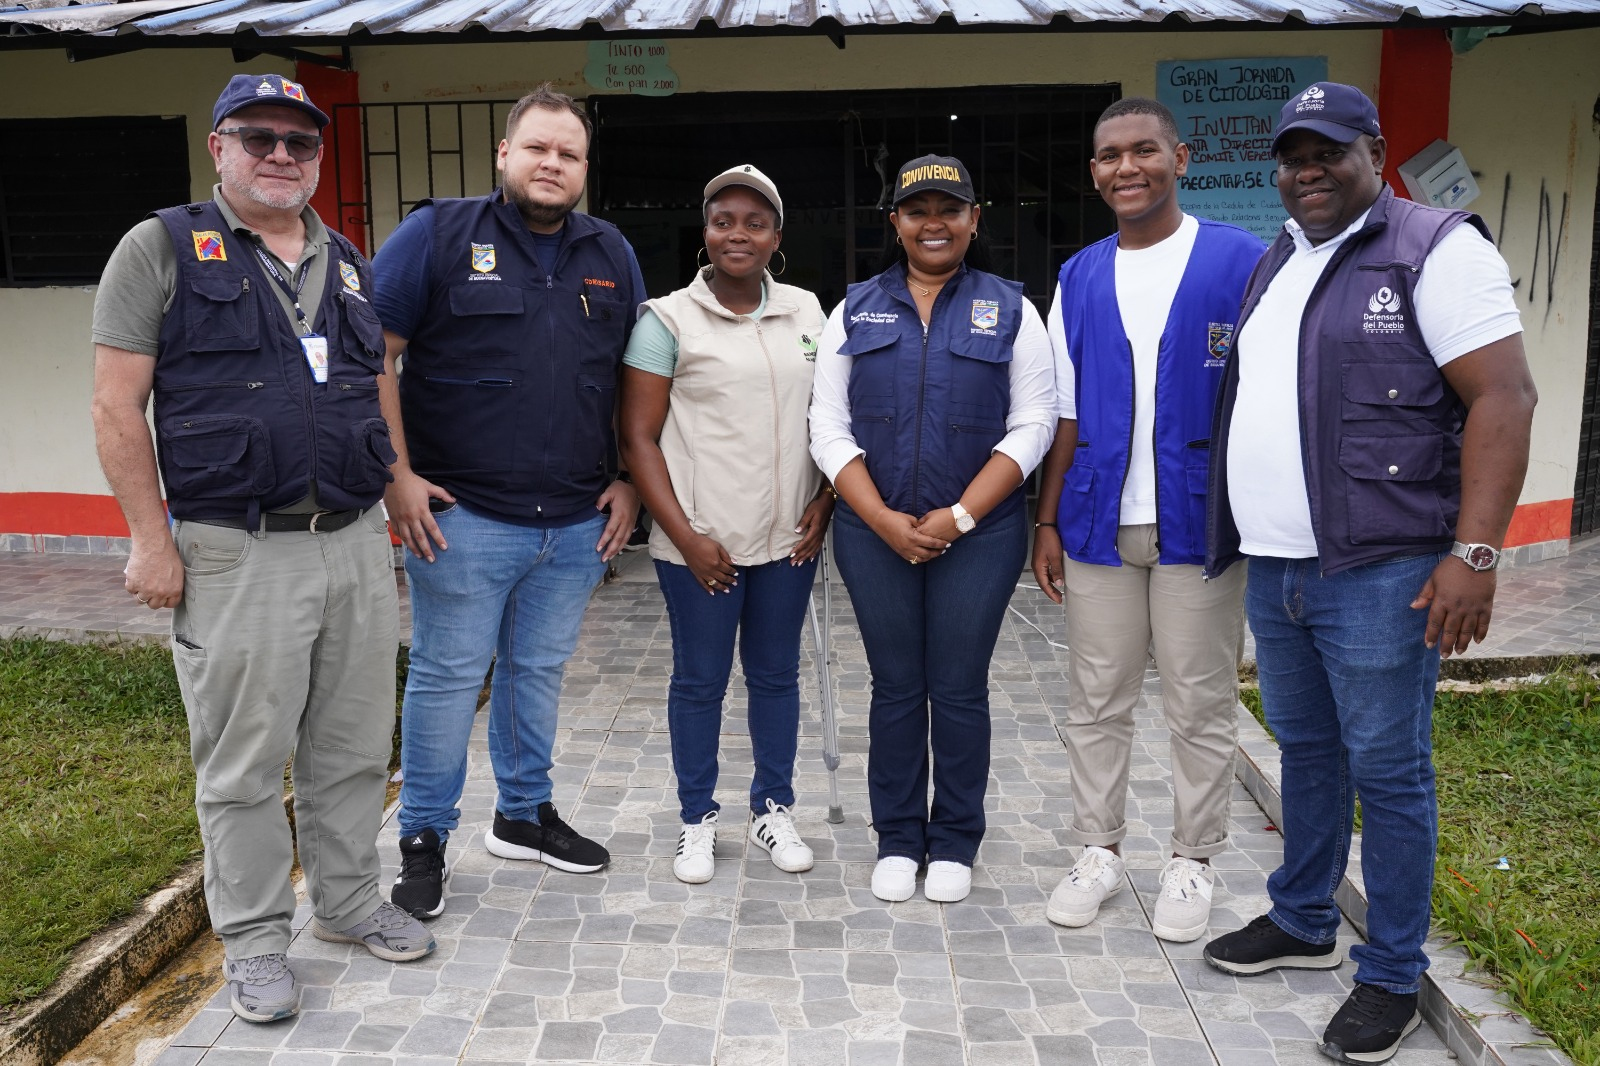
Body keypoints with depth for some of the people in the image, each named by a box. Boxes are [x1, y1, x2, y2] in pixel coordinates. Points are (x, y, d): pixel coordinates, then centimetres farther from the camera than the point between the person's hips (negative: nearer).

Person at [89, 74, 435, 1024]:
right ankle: (255, 939, 21)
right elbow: (118, 407, -5)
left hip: (357, 545, 5)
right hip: (239, 555, -5)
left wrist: (395, 496, 14)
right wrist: (152, 540, -10)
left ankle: (350, 903, 31)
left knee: (355, 748, 14)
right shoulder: (161, 250, -1)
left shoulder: (350, 263, 15)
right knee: (244, 764, 5)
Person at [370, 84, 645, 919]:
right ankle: (424, 840, 19)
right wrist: (398, 477, -11)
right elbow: (372, 356, -6)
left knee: (539, 672, 16)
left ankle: (524, 813, 33)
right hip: (462, 517, -4)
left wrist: (629, 483, 8)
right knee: (449, 677, 4)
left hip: (577, 523, 5)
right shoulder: (436, 236, -3)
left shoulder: (612, 255, 11)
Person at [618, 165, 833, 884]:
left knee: (777, 674, 14)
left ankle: (773, 810, 31)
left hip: (789, 540, 4)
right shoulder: (668, 320, -5)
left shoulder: (806, 312, 7)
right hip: (701, 544, -3)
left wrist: (826, 503, 1)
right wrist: (686, 537, -12)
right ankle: (697, 820, 25)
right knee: (699, 680, 8)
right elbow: (638, 438, -7)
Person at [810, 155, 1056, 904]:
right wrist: (884, 520, -10)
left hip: (979, 535, -1)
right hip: (875, 534, 2)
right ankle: (897, 840, 24)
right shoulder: (856, 310, 7)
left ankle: (954, 843, 22)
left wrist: (960, 517, -12)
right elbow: (829, 427, 2)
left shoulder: (1009, 310, 4)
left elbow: (1032, 426, -3)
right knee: (895, 689, 9)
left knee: (960, 691, 6)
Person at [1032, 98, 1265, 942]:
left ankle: (1192, 862, 23)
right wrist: (1047, 522, 6)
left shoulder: (1241, 261, -3)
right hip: (1099, 525, 4)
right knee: (1096, 702, 11)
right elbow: (1066, 414, 10)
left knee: (1200, 706, 7)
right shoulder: (1079, 278, 9)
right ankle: (1099, 851, 26)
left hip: (1201, 524, -3)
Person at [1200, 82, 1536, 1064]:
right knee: (1305, 752, 18)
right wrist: (1245, 534, 16)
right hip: (1275, 568, 7)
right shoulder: (1275, 265, 16)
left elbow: (1502, 397, -14)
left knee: (1387, 772, 2)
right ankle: (1302, 925, 35)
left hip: (1378, 572, -7)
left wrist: (1473, 551, -21)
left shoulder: (1436, 248, -7)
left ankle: (1393, 980, 17)